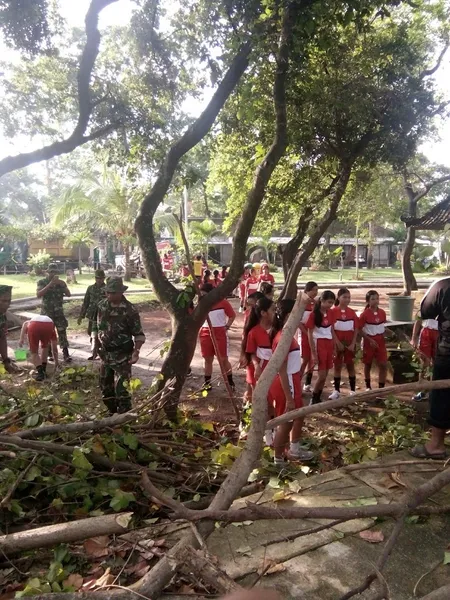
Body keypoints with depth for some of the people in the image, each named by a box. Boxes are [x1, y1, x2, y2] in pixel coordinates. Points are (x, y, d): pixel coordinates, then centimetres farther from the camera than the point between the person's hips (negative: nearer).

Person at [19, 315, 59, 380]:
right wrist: (56, 361, 56)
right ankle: (43, 371, 30)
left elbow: (25, 324, 17)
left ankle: (40, 372, 3)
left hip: (34, 326, -1)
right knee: (45, 347, 30)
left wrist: (21, 339, 10)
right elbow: (54, 348, 45)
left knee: (34, 352, 17)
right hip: (48, 326, 1)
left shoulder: (33, 319, 45)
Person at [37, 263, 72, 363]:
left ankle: (65, 354, -2)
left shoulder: (60, 282, 6)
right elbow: (38, 295, -19)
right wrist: (50, 284, -25)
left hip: (59, 312, 1)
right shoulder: (42, 282, -2)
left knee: (62, 333, -3)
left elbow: (69, 295, -1)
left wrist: (63, 286, -18)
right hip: (47, 313, -1)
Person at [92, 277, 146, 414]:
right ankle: (112, 413, 36)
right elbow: (96, 325, 13)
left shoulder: (130, 310, -17)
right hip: (105, 354, 7)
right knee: (105, 386, 17)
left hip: (122, 355, -6)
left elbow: (138, 334, -13)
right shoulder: (101, 305, 0)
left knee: (121, 388, -8)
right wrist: (96, 345, 11)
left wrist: (136, 351, -26)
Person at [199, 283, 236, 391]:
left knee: (223, 359, 0)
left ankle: (231, 382, 14)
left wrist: (227, 326, -7)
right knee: (207, 359, 10)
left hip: (220, 333, -4)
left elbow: (232, 315, 0)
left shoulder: (222, 302, -8)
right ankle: (207, 383, 20)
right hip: (206, 333, 4)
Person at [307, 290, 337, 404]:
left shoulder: (331, 313, 6)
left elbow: (332, 330, 15)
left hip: (329, 344, 6)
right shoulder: (314, 314, -11)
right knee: (322, 375, -8)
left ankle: (318, 398, 20)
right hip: (319, 344, -6)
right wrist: (313, 353, -13)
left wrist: (334, 347, 12)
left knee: (325, 375, 8)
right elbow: (310, 335, -11)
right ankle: (314, 399, 8)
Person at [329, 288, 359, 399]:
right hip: (337, 342, -2)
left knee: (350, 366, 7)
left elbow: (356, 329, 3)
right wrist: (338, 343, -13)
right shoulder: (333, 311, -7)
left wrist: (353, 343, -6)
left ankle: (353, 390, 15)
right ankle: (336, 390, 13)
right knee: (337, 366, 5)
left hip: (350, 343, 2)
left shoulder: (352, 312, 3)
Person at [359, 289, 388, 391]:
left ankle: (381, 388, 5)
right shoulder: (364, 314, -13)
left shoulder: (382, 312, 1)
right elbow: (359, 329, -11)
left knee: (383, 365, -4)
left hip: (380, 341, 4)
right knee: (368, 364, 11)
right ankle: (368, 386, 29)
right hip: (369, 341, -3)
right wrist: (370, 340, -16)